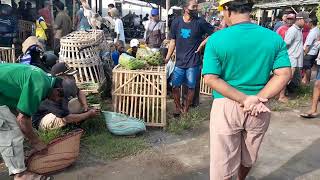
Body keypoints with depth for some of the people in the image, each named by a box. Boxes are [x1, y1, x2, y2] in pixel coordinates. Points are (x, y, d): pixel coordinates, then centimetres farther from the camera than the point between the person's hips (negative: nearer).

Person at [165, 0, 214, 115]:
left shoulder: (200, 22, -5)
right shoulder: (176, 22, 3)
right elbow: (173, 41, 8)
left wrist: (202, 44, -7)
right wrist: (167, 58, 5)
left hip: (193, 62, -2)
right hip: (179, 61, 2)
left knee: (191, 87, 5)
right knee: (175, 85, 4)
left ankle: (185, 110, 22)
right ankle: (178, 108, 25)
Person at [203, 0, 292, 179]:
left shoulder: (216, 39, -11)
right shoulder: (275, 38, -2)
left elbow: (211, 79, -17)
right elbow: (284, 74, -7)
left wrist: (245, 99, -16)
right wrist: (258, 99, -12)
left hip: (226, 107, -3)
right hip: (260, 110, 4)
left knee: (222, 164, 11)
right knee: (248, 158, 27)